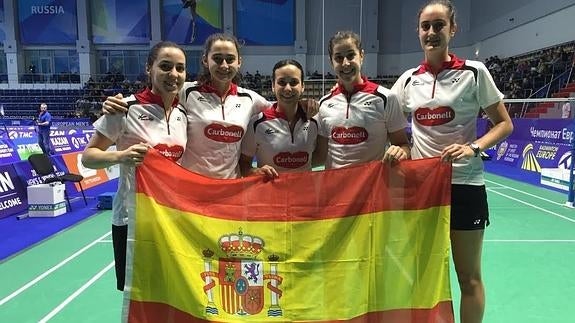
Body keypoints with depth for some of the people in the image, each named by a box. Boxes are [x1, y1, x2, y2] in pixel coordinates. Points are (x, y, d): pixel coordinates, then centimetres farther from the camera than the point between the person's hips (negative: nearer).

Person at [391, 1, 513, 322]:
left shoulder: (474, 72, -4)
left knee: (469, 277, 8)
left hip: (464, 184, -3)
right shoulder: (408, 79, 5)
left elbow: (504, 124, -1)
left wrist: (473, 148, -18)